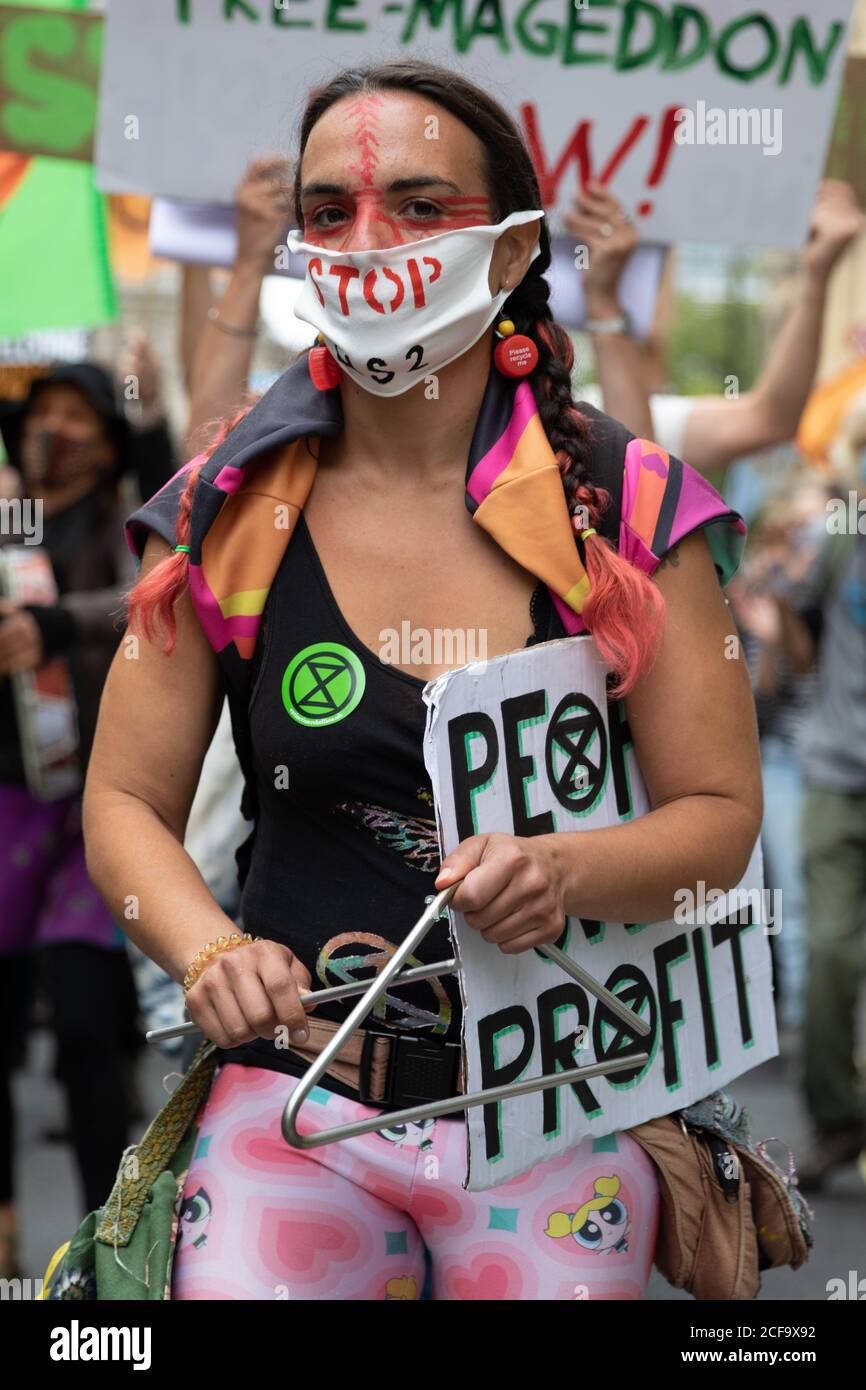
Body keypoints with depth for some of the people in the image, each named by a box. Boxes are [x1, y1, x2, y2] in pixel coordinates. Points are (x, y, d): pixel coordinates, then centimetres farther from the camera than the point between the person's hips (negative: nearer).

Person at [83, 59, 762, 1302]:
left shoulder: (625, 511, -2)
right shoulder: (228, 512, 1)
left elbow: (720, 815, -1)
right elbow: (128, 801, 5)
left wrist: (567, 873, -21)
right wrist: (210, 953, -14)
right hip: (294, 1092, 0)